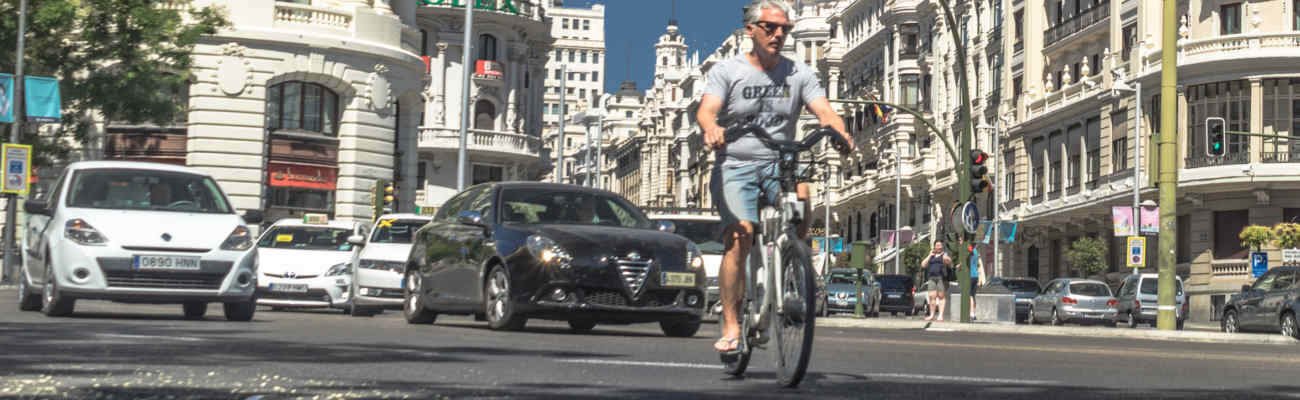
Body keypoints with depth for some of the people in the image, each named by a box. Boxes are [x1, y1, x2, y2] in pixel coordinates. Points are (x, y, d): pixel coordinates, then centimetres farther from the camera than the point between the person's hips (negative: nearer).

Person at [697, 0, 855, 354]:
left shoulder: (799, 74, 8)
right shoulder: (727, 71, 2)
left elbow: (824, 110, -6)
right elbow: (706, 109, -13)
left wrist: (841, 132, -29)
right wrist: (711, 129, -38)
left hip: (779, 164, 2)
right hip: (735, 165, -2)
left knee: (800, 197, -32)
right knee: (739, 235, -23)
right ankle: (731, 326, -18)